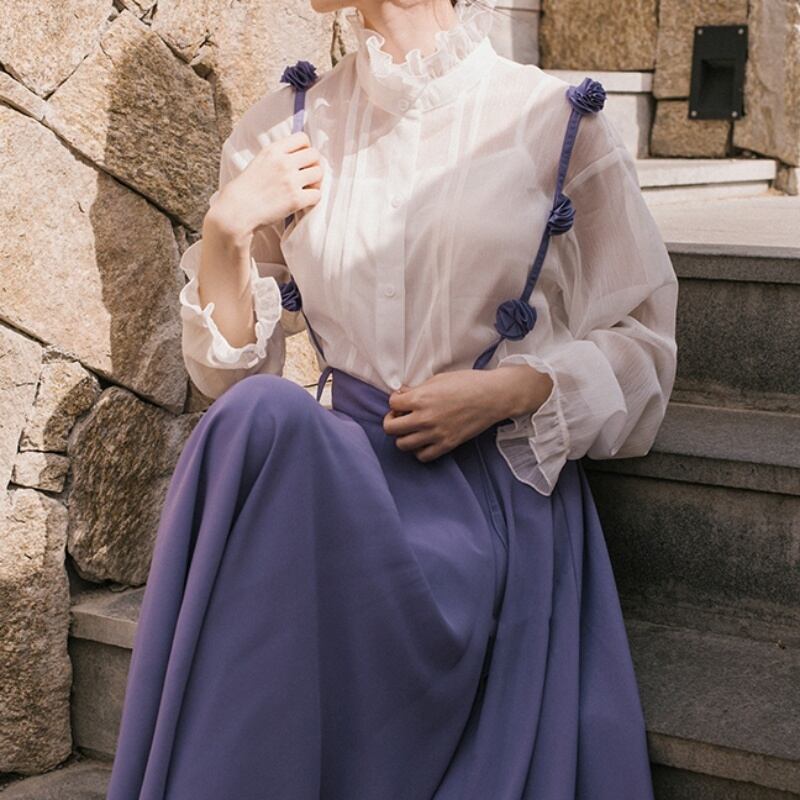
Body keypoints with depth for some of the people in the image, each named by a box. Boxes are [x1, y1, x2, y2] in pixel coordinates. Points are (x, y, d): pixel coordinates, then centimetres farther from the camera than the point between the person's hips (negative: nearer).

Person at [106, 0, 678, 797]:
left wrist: (508, 390, -11)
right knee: (260, 414, -31)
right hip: (333, 465, 3)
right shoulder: (283, 126, 10)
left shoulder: (559, 123, 0)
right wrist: (226, 233, -4)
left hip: (497, 485, -3)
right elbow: (229, 370, 12)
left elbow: (640, 345, 5)